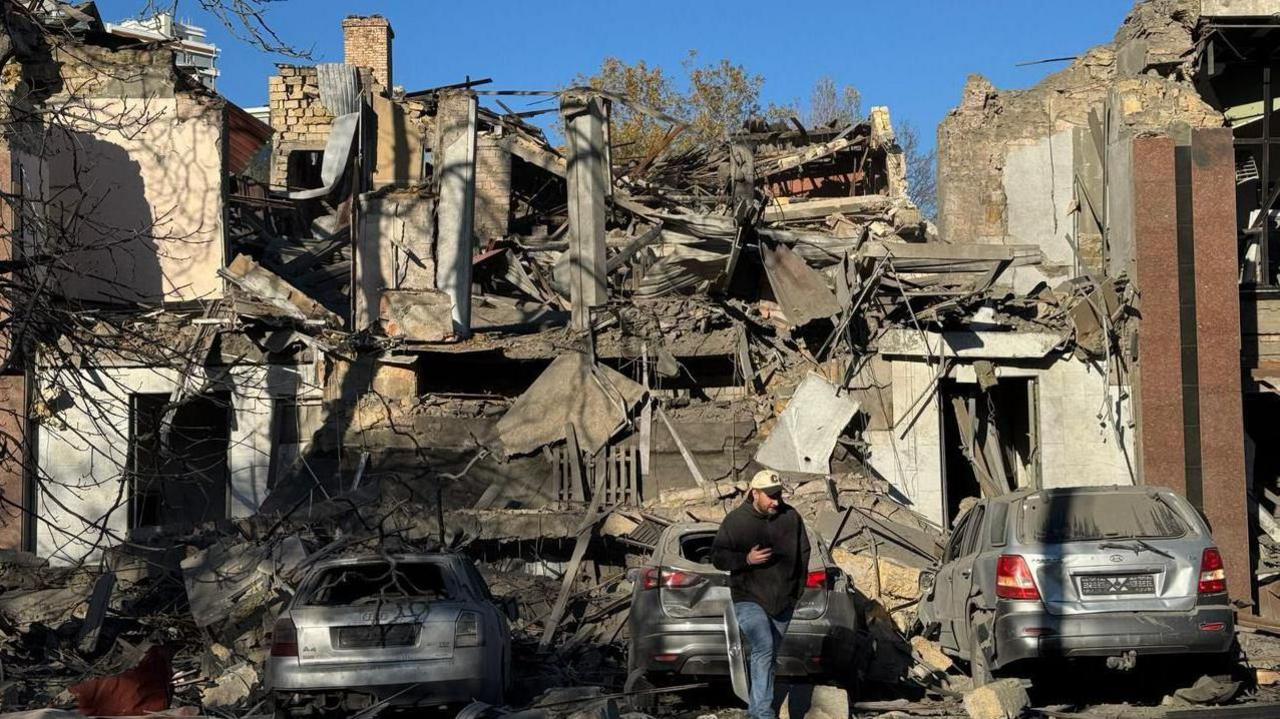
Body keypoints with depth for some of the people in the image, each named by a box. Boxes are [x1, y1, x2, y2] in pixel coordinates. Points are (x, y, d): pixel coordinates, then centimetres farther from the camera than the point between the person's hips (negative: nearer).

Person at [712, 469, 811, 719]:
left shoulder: (791, 517, 1)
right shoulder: (735, 520, -8)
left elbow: (804, 552, 13)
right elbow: (718, 557, -5)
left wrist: (797, 586, 6)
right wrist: (746, 559, -21)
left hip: (783, 602, 4)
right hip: (749, 600, -4)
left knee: (769, 657, 12)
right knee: (764, 649, -21)